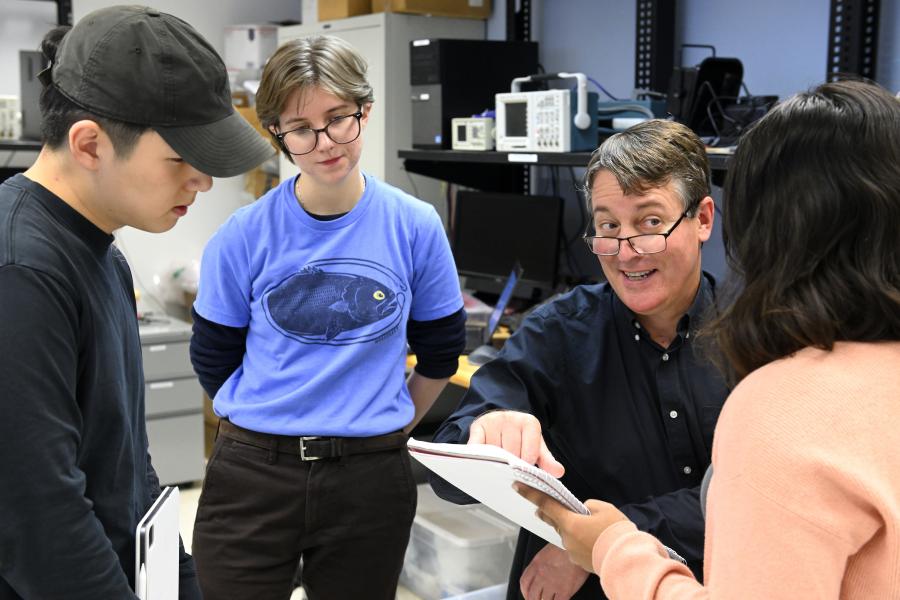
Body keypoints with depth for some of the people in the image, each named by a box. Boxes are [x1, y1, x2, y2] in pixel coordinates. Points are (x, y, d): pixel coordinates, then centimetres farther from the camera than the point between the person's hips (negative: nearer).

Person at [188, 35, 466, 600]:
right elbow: (214, 360, 5)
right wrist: (277, 425, 9)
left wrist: (386, 425, 10)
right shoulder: (244, 236, -6)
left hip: (371, 478, 1)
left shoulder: (415, 227, -4)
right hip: (252, 474, 0)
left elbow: (440, 353, 7)